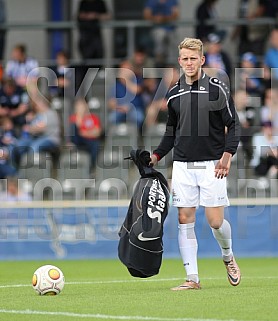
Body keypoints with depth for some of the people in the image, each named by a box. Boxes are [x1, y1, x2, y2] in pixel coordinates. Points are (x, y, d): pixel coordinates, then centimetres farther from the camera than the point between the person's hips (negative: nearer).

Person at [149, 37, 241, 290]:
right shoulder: (174, 95, 10)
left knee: (215, 221, -5)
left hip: (211, 165, -4)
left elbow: (233, 125, -2)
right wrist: (156, 155, 10)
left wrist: (227, 155, -14)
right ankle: (192, 278, 0)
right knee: (185, 220, -2)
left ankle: (228, 257, 26)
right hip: (182, 165, 4)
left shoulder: (217, 89, -3)